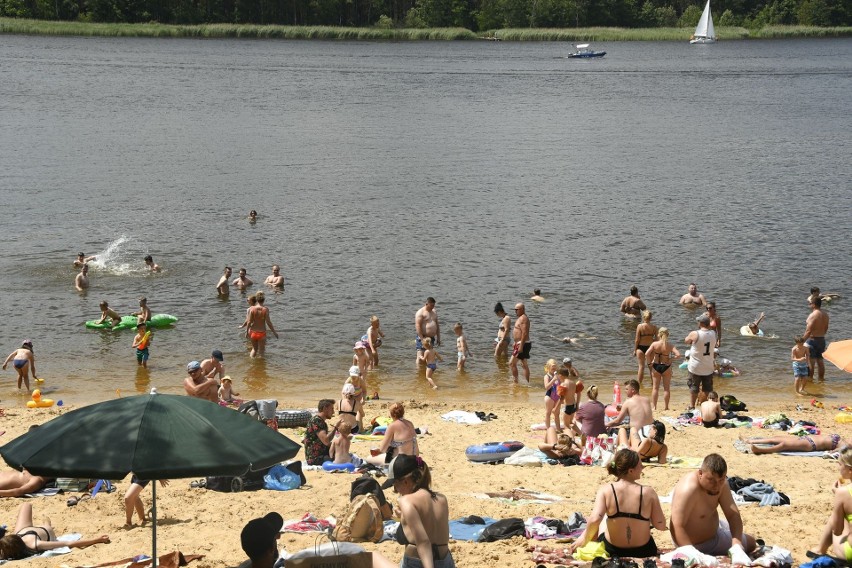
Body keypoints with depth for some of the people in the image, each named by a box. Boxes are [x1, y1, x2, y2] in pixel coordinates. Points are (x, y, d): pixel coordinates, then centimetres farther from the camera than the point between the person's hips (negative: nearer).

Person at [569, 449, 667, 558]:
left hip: (612, 551, 0)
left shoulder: (606, 490, -16)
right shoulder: (648, 492, -16)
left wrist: (585, 539, -9)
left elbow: (594, 520, -26)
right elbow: (661, 526, -12)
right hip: (643, 552, 0)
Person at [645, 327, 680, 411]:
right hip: (666, 367, -1)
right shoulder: (670, 346, -12)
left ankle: (653, 406, 14)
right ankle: (666, 407, 14)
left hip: (656, 366, 1)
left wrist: (649, 363, -3)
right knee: (666, 388, 11)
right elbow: (678, 355, -21)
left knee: (655, 387, 12)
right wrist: (671, 358, -4)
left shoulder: (654, 344, -10)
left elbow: (646, 354, -17)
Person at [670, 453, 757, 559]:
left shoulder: (720, 483, -14)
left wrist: (736, 546, -34)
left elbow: (733, 515, -18)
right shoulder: (689, 489, -39)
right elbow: (677, 527, -43)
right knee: (749, 544, 7)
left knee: (751, 542, 25)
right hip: (697, 544, -8)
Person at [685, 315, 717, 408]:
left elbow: (686, 341, 0)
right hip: (708, 367, 3)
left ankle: (692, 406, 13)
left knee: (693, 387, 9)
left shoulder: (694, 334, -19)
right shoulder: (713, 334, -6)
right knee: (706, 388, 15)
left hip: (696, 367, -3)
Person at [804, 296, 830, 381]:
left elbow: (809, 330, -20)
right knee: (820, 361, 15)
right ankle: (821, 378, 21)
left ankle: (810, 378, 1)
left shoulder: (813, 315, -18)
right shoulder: (825, 315, 7)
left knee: (810, 361, -1)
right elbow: (826, 328, 14)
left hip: (812, 339, -8)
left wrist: (802, 340, -14)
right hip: (822, 339, 8)